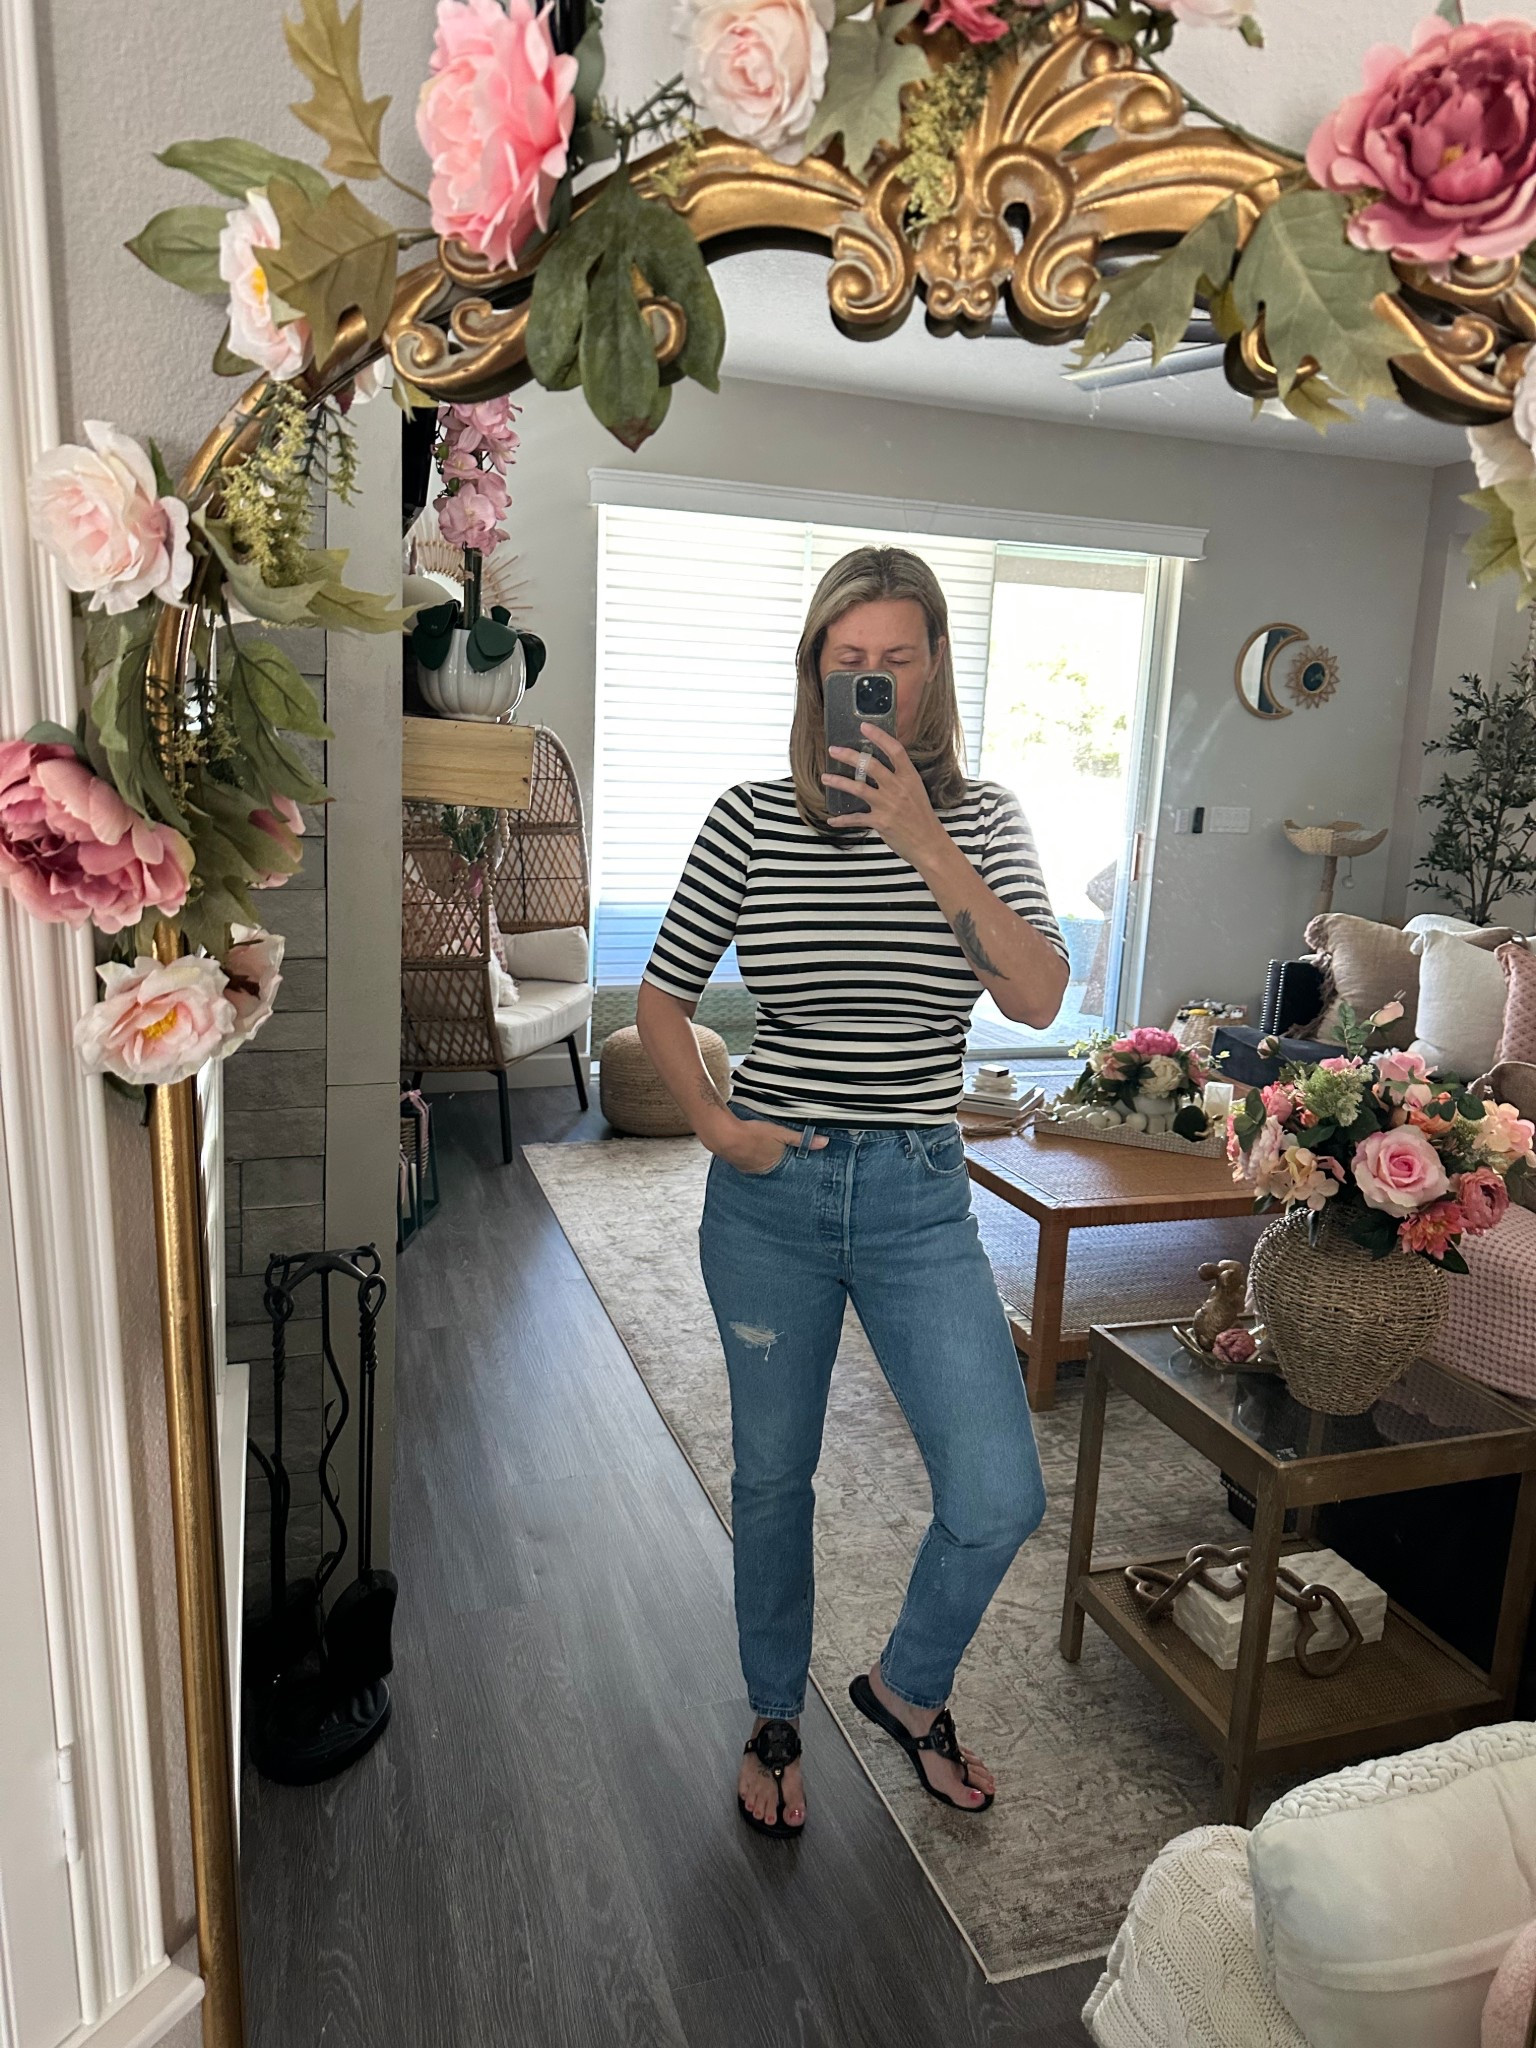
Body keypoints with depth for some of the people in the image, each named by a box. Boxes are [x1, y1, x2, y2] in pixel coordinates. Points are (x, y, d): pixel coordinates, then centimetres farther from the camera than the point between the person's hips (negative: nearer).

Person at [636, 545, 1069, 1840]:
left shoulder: (982, 819, 0)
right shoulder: (752, 818, -3)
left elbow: (1039, 997, -16)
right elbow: (661, 1000, 5)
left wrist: (925, 841, -24)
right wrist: (713, 1123, -7)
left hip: (919, 1199, 1)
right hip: (770, 1197, 0)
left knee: (1001, 1500, -3)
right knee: (772, 1476, 15)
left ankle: (907, 1687, 31)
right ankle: (776, 1718, 42)